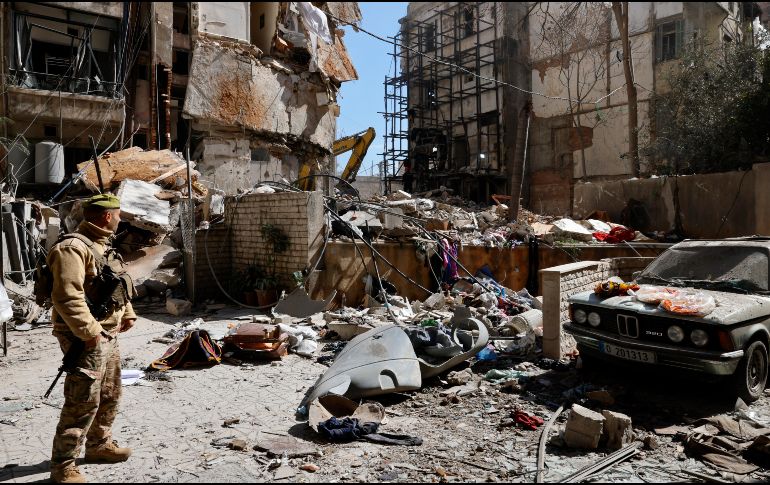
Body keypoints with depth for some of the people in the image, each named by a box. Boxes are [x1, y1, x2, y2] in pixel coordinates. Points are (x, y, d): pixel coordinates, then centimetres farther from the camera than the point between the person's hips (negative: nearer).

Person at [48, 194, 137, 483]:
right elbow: (67, 297, -26)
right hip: (86, 338, -10)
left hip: (108, 335, 10)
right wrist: (89, 332, -25)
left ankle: (99, 445, 36)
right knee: (83, 402, -7)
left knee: (109, 396, 20)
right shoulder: (72, 248, -18)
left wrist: (127, 313, 15)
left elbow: (117, 285, 26)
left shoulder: (103, 246, 15)